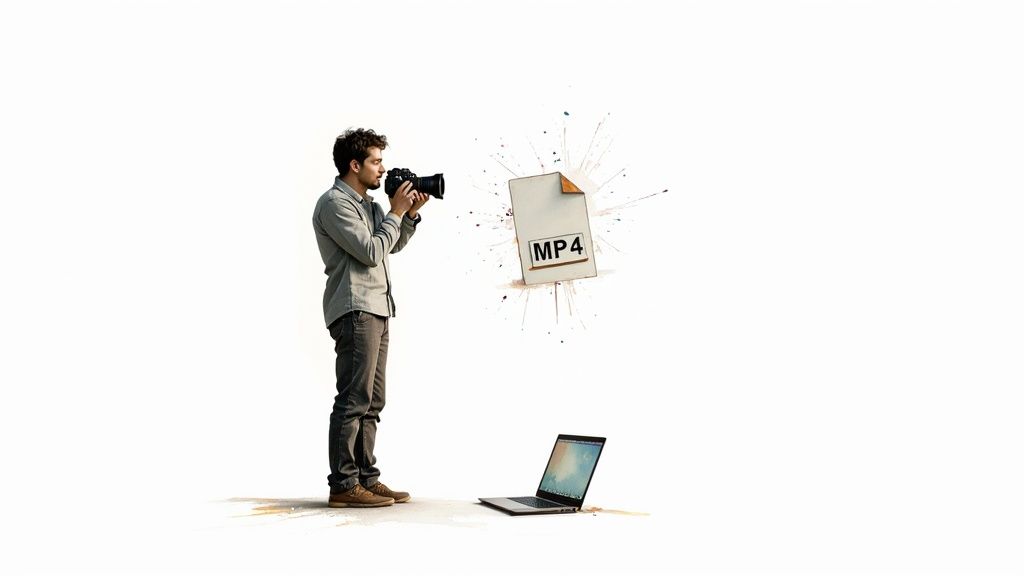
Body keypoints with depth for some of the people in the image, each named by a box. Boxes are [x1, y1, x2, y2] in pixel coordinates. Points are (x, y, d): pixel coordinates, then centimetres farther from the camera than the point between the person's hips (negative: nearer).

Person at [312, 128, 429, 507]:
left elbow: (393, 246, 26)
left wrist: (411, 214, 12)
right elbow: (371, 252, -17)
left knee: (372, 401, 10)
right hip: (355, 310, -10)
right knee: (354, 400, -10)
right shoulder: (335, 203, -9)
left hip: (375, 310, 10)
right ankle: (343, 486, -7)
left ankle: (366, 478, 16)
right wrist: (396, 213, -7)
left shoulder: (367, 204, 20)